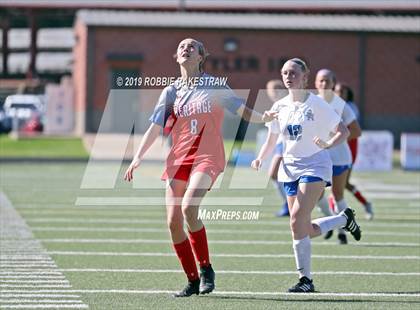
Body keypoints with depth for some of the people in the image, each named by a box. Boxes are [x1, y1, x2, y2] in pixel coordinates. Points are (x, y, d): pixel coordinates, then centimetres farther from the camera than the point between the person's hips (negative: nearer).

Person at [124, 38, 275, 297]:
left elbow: (242, 110, 3)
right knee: (173, 221, -5)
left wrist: (263, 118, -18)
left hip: (207, 157, -4)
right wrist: (138, 157, -2)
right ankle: (193, 281, 8)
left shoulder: (214, 86, 5)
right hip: (178, 159, 4)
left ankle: (206, 269, -11)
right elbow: (155, 128, 9)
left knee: (188, 207, -27)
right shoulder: (171, 92, 12)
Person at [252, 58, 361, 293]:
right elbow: (272, 139, 18)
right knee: (307, 230, 3)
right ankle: (344, 219, 33)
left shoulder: (316, 104, -8)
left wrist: (328, 144, -26)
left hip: (315, 165, -6)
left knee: (297, 220, -21)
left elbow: (343, 131, -6)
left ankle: (306, 279, -13)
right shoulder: (280, 107, 7)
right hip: (290, 167, 6)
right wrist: (260, 158, 0)